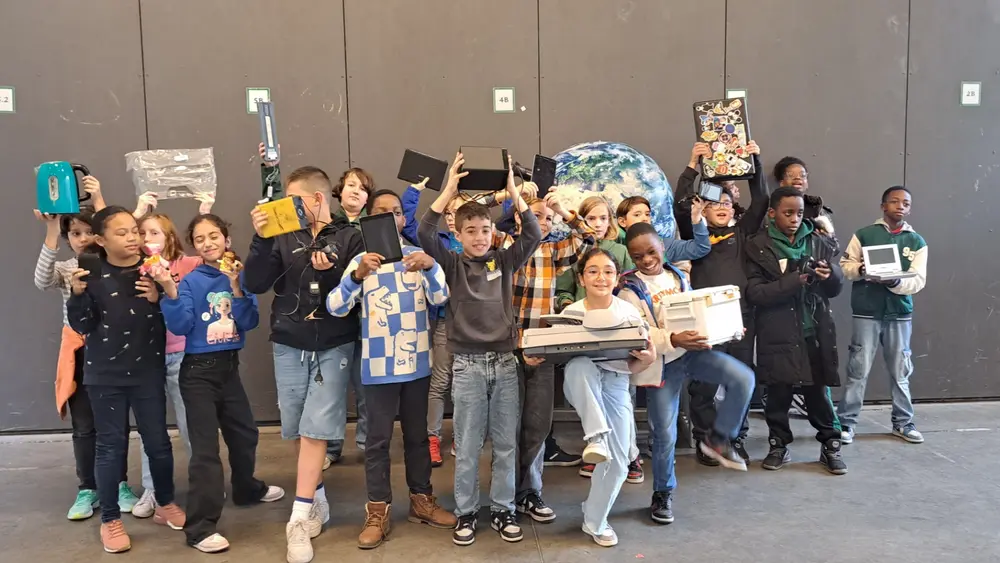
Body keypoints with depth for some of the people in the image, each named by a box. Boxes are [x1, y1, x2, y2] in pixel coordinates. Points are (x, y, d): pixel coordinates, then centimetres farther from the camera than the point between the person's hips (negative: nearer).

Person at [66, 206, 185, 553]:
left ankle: (166, 505, 31)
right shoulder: (91, 277, -5)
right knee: (111, 445, 7)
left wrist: (159, 299, -17)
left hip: (148, 372, 1)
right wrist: (78, 294, -20)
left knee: (158, 441, 9)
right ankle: (110, 520, 21)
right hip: (105, 374, -1)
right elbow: (82, 326, -5)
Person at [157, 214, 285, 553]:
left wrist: (236, 287, -19)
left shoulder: (239, 277, 2)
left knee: (244, 433, 20)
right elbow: (180, 327, -16)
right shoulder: (191, 281, -7)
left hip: (229, 366, 5)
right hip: (198, 371, -5)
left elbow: (250, 322, -7)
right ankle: (200, 527, -3)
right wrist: (170, 291, -28)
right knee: (206, 446, -8)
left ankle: (246, 488, 45)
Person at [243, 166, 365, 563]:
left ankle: (299, 519, 2)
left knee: (315, 430, -5)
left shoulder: (349, 237, -1)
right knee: (299, 430, 9)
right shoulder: (284, 237, 4)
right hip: (289, 346, 3)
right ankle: (317, 502, 27)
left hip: (333, 347, -3)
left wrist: (331, 273, -20)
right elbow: (254, 284, -4)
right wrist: (260, 239, -15)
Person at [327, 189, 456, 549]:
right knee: (378, 439, 3)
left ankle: (421, 500, 26)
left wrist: (431, 267, -29)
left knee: (417, 434, 14)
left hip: (417, 362, 2)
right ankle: (377, 511, 11)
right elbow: (335, 308, -10)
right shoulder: (361, 260, -1)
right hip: (379, 365, -2)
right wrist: (357, 276, -28)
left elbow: (439, 298, -9)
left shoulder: (418, 255, 3)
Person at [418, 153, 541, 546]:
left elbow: (533, 235, -7)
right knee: (467, 446, 6)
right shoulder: (453, 264, 0)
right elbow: (424, 234, -14)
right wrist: (450, 189, -19)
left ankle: (502, 509, 22)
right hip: (467, 364, -2)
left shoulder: (505, 261, 5)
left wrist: (513, 193, -14)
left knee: (505, 444, 9)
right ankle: (465, 512, 20)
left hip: (504, 361, 2)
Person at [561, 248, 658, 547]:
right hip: (582, 384, -1)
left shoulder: (630, 312, -5)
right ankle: (596, 436, -31)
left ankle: (595, 521, 21)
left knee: (617, 463, -3)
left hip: (616, 386, 1)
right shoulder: (570, 313, -7)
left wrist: (648, 359, -24)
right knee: (581, 364, -38)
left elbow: (633, 367, -1)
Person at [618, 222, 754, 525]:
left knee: (743, 378, -18)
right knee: (665, 433, 4)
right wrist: (673, 339, -32)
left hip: (691, 352, 4)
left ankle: (719, 438, 3)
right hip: (661, 363, -4)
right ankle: (662, 494, 26)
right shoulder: (631, 289, -9)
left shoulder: (678, 276, 7)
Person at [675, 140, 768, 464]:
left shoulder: (742, 232, 12)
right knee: (704, 383, 3)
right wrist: (693, 166, -10)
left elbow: (761, 201, 4)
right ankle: (704, 440, 14)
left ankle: (737, 439, 21)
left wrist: (756, 163, -4)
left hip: (741, 315, 2)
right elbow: (680, 203, -5)